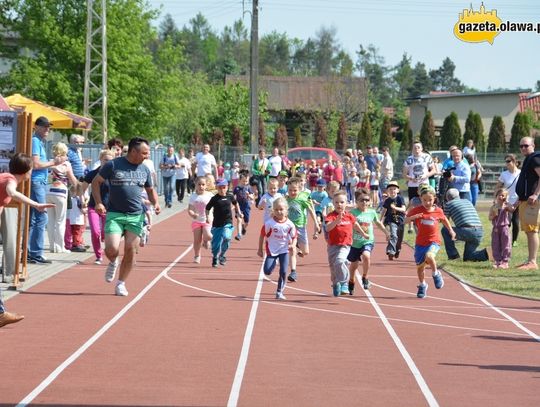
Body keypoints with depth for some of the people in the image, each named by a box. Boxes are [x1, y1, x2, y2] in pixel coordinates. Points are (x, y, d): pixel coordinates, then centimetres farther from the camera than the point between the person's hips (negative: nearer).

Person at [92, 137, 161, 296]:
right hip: (114, 214, -3)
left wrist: (155, 203, 3)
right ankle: (113, 263, 21)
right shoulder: (113, 165, -4)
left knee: (130, 250, -4)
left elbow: (150, 189, 23)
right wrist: (98, 202, -9)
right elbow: (96, 182, 4)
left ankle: (121, 283, 12)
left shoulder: (144, 169, 10)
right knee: (112, 249, -16)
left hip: (136, 216, 3)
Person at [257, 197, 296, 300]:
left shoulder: (289, 224, -9)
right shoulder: (269, 223, -14)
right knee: (267, 271, -8)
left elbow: (294, 237, 2)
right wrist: (260, 250, 2)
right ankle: (274, 262, 28)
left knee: (283, 272, -8)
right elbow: (262, 235, -3)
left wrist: (292, 245, -19)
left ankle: (280, 292, 8)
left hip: (284, 250, 1)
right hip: (271, 250, -1)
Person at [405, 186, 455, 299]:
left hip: (434, 241, -2)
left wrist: (451, 231, 25)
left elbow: (444, 220, 19)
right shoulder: (416, 210, -5)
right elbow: (405, 221, -9)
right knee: (420, 266, 8)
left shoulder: (438, 211, -1)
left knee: (429, 256, -31)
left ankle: (436, 274, -3)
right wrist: (413, 217, -28)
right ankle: (422, 285, 32)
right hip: (420, 242, 2)